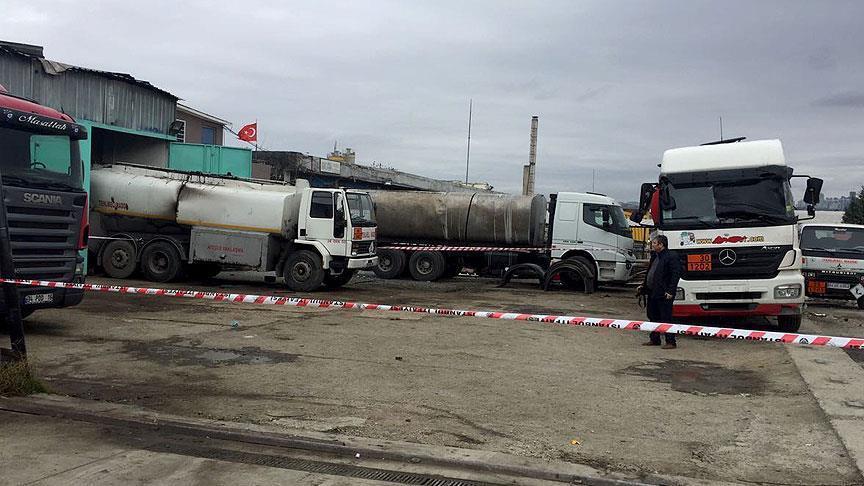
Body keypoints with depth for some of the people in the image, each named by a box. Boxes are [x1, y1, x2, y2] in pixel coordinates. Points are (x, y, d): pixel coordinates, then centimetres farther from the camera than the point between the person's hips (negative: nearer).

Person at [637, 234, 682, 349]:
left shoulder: (671, 258, -12)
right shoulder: (655, 257, 16)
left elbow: (676, 275, -16)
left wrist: (670, 291, -21)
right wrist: (643, 285, 18)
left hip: (664, 294, -9)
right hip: (652, 293, 9)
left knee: (666, 318, -4)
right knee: (653, 317, 15)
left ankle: (671, 342, 2)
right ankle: (655, 339, 25)